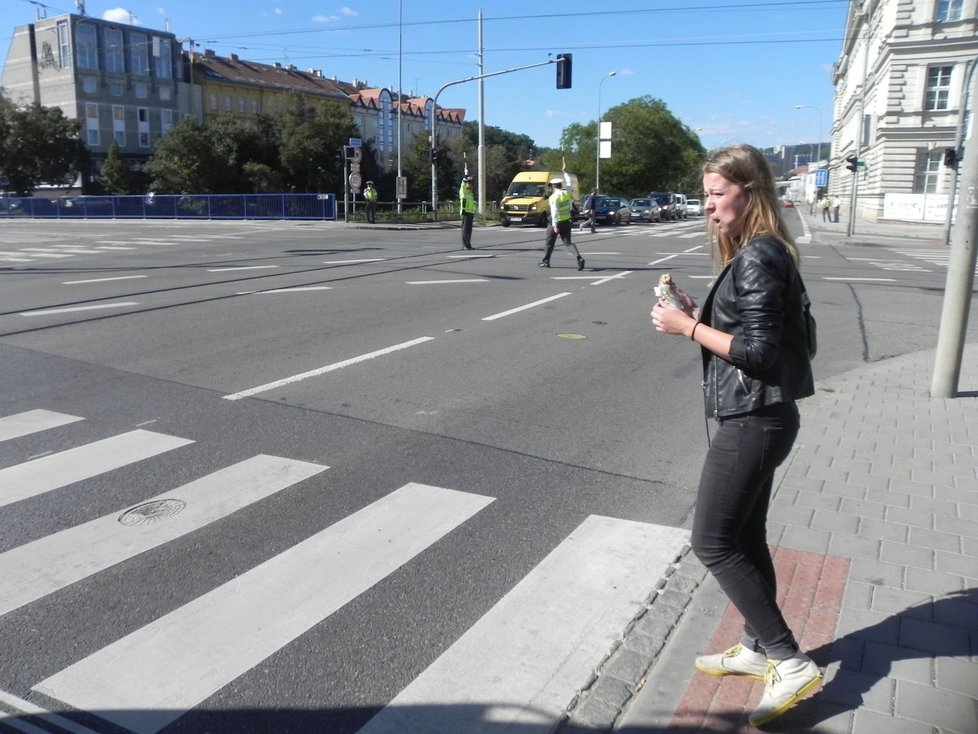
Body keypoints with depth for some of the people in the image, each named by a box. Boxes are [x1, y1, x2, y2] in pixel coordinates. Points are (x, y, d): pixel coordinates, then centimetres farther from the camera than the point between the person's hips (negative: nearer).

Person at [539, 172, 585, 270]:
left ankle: (545, 261, 22)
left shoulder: (553, 197, -15)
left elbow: (554, 212, -23)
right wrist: (565, 173, 37)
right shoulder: (567, 192, 1)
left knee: (550, 243, 12)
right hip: (566, 222, 5)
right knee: (567, 243, 2)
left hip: (556, 222, -5)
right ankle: (579, 258, -19)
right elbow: (569, 183, 22)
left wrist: (554, 225, -26)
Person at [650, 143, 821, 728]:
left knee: (714, 543, -2)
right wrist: (699, 317, 3)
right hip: (756, 417, 10)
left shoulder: (759, 258, -18)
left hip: (753, 420, -10)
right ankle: (758, 649, 32)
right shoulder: (754, 254, 13)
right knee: (745, 538, 18)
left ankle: (792, 663, 6)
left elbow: (758, 351, -22)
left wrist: (688, 327, -15)